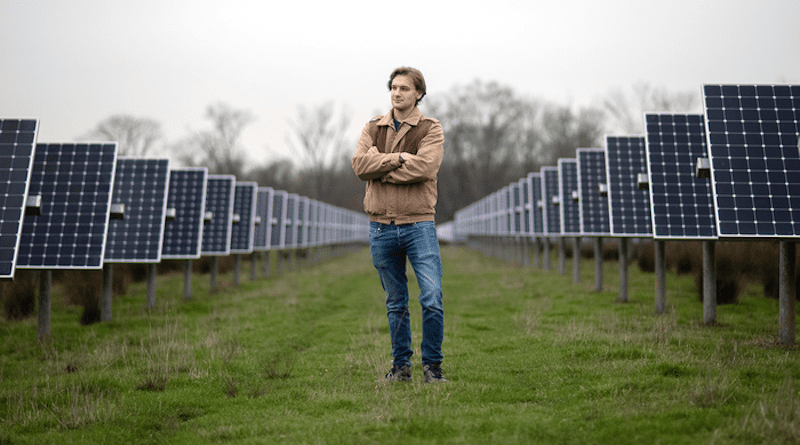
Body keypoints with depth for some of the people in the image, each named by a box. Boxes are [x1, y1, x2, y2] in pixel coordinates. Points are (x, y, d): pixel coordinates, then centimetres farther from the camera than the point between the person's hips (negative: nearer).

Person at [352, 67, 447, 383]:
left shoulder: (430, 129, 2)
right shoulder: (373, 128, 12)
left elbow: (424, 167, -16)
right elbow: (359, 164, -6)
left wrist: (380, 167, -8)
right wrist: (398, 158, -13)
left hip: (418, 223, -3)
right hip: (381, 226, 3)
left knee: (432, 299, -9)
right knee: (395, 303, 11)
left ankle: (432, 366, 6)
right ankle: (401, 365, 22)